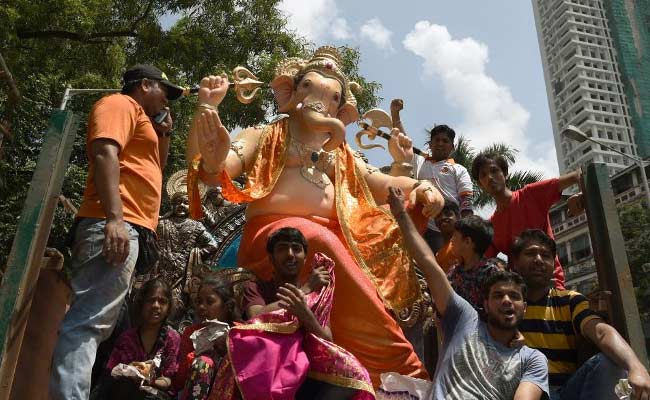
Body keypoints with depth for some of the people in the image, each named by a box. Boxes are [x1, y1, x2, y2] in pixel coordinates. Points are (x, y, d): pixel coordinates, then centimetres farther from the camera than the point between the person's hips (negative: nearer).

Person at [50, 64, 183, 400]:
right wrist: (115, 218, -25)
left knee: (94, 322, 5)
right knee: (89, 322, -19)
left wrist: (164, 133, 27)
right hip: (114, 226, -10)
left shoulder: (139, 118, 32)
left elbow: (152, 169, 40)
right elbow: (105, 153, -14)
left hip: (126, 229, 10)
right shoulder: (120, 103, 3)